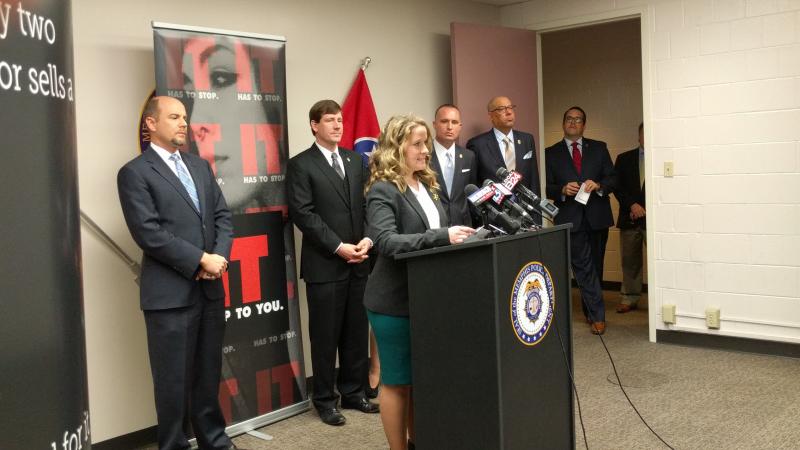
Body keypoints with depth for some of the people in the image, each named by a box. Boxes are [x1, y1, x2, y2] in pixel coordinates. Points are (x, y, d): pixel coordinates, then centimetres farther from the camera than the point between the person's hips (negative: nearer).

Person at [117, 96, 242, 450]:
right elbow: (149, 234, -15)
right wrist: (201, 260, -15)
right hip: (170, 293, -6)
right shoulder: (134, 173, -6)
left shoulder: (200, 167, 15)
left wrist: (220, 256, -7)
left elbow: (222, 216, 11)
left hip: (210, 288, 6)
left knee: (208, 372, 15)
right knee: (173, 378, 5)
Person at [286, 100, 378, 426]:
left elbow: (367, 204, 11)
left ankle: (353, 392, 25)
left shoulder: (355, 160, 14)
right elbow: (303, 214, -11)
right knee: (325, 336, 4)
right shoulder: (301, 165, -3)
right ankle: (325, 400, 17)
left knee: (356, 332, 11)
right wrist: (339, 247, -15)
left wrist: (368, 239, -6)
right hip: (324, 264, -5)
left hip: (359, 262, 5)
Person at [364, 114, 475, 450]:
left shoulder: (426, 185, 11)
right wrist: (442, 237, -33)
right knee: (397, 381, 4)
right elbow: (387, 241, -27)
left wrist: (457, 235, 0)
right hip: (395, 302, -8)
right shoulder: (383, 190, -14)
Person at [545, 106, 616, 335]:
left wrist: (598, 185, -14)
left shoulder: (599, 148, 10)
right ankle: (597, 315, -2)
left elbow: (612, 179, 6)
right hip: (570, 218, -2)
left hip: (597, 216, 2)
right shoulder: (551, 153, 6)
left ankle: (589, 310, 27)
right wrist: (563, 189, -17)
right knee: (584, 267, -6)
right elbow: (547, 187, 3)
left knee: (595, 266, 11)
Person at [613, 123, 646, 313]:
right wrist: (632, 205, -9)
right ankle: (629, 298, 17)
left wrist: (643, 209, -7)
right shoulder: (624, 159, 11)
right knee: (629, 260, 9)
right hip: (629, 218, 3)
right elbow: (617, 186, 4)